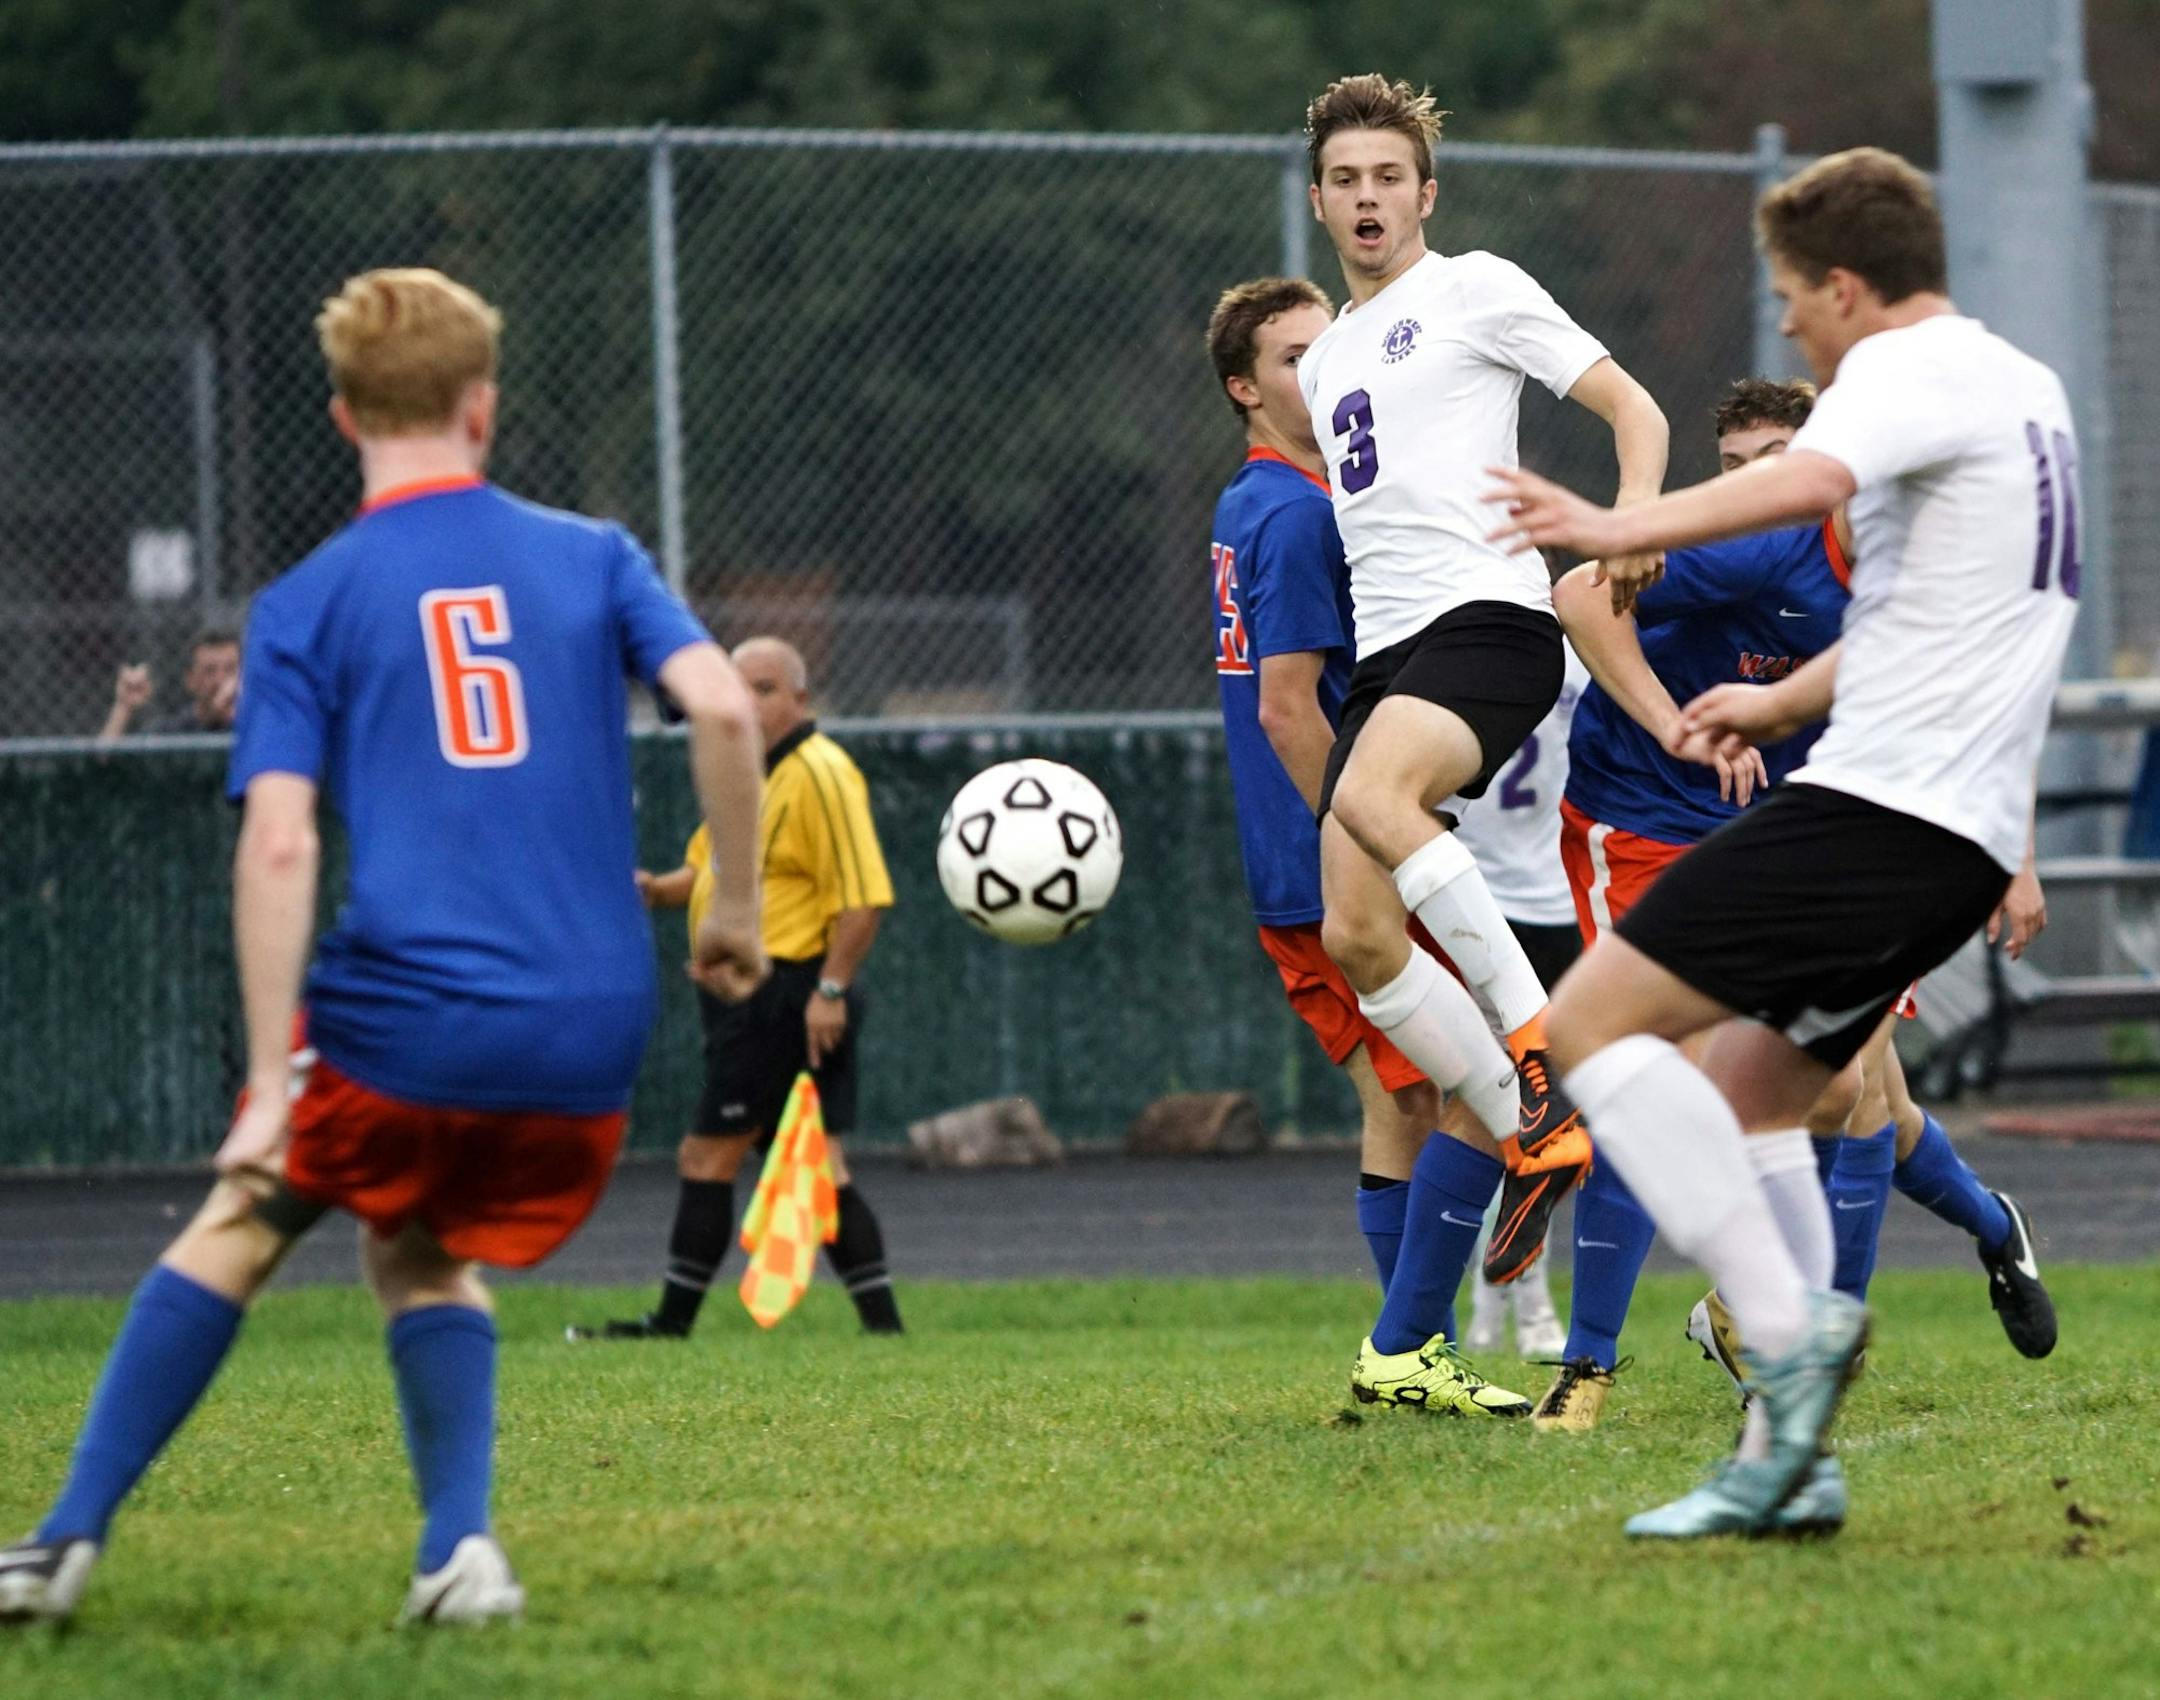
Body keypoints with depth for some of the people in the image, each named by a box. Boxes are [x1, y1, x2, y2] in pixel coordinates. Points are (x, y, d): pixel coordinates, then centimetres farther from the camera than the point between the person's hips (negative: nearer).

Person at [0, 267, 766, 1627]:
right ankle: (460, 1547, 5)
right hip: (592, 1038, 2)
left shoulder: (308, 605, 4)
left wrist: (273, 1089, -6)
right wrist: (737, 913, 7)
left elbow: (278, 845, -6)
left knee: (239, 1230, 20)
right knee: (425, 1259, 25)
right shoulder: (592, 557, 10)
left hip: (404, 1020, -2)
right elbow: (723, 706, -5)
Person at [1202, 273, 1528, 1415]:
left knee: (1399, 1105, 13)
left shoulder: (1248, 510, 16)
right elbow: (1289, 710, -20)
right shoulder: (1299, 516, -15)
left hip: (1294, 886, 10)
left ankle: (1413, 1356, 15)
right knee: (1478, 1101, -6)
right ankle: (1410, 1348, -6)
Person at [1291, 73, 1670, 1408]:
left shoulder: (1475, 292, 5)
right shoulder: (1327, 360, 26)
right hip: (1385, 650, 8)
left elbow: (1634, 408, 2)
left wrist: (1636, 522, -17)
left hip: (1488, 616, -8)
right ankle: (1533, 1141, -2)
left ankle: (1547, 1057, -30)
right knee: (1358, 938, -8)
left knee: (1371, 797, -36)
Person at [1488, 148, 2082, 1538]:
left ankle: (1790, 1327, -20)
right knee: (1743, 1101, 16)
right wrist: (1786, 701, 44)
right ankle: (1788, 1453, 7)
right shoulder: (2023, 390, 24)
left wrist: (1626, 529, -36)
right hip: (1965, 841, 10)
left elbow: (1810, 480, -30)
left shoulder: (1914, 368, -7)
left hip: (1881, 801, -10)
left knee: (1598, 1016, -11)